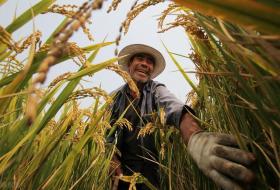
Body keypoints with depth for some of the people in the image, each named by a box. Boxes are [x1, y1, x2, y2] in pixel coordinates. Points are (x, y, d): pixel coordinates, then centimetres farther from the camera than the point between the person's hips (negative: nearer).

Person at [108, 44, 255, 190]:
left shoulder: (156, 90, -13)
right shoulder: (115, 96, -4)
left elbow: (176, 109, -34)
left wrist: (194, 137, -55)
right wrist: (116, 164, -14)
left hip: (148, 169, -2)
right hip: (120, 164, 2)